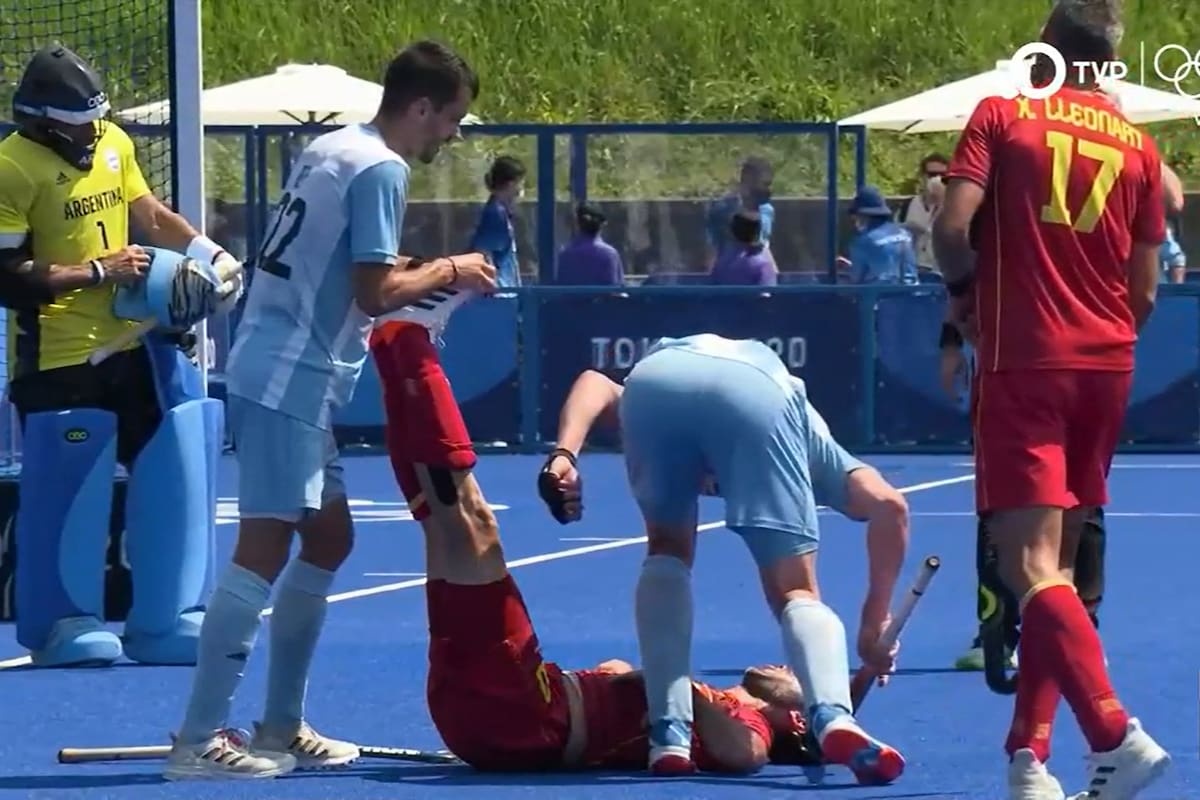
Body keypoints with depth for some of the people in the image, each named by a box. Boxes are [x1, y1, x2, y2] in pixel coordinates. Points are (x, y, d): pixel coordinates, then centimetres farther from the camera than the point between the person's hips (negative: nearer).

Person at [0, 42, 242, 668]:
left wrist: (206, 252, 2)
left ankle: (165, 620, 19)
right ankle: (60, 627, 11)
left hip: (133, 346, 7)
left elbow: (150, 215, 20)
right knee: (68, 494, -4)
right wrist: (98, 271, -19)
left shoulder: (113, 144, 7)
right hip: (59, 362, -7)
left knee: (173, 475, 8)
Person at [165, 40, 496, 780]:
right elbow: (373, 292, -19)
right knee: (264, 551, -12)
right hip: (289, 382, -10)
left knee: (328, 539, 16)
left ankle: (281, 726, 19)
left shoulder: (332, 150, 16)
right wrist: (446, 273, -4)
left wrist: (414, 274, 12)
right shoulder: (381, 170, -13)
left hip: (282, 374, 10)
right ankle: (199, 740, -15)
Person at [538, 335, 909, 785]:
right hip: (759, 396, -2)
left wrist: (564, 456, 11)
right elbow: (888, 506, 21)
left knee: (668, 554, 27)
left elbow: (596, 384, 26)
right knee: (797, 593, 7)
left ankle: (669, 734, 13)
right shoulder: (815, 444, 40)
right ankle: (833, 717, -22)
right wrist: (875, 624, 26)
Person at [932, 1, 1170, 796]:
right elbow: (1145, 291, 8)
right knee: (1056, 565, 14)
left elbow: (952, 226, -12)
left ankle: (1117, 734, -28)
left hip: (1024, 366, -5)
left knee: (1032, 566, -11)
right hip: (1106, 370, 5)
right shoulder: (1138, 148, 8)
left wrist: (966, 288, 8)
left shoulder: (1003, 117, -1)